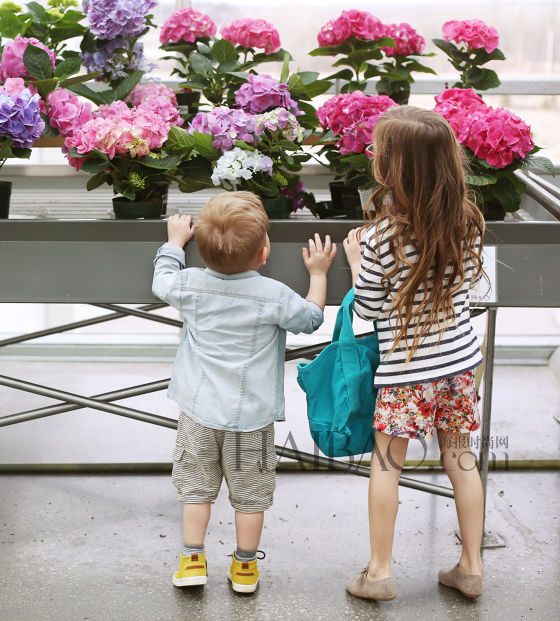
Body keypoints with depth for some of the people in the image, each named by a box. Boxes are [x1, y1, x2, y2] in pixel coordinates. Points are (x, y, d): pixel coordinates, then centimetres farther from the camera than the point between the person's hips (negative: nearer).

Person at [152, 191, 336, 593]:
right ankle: (245, 566, 21)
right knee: (249, 492, 11)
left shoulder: (191, 285, -8)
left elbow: (162, 281, 15)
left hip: (200, 409, 2)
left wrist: (175, 241, 28)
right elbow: (311, 319, 3)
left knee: (196, 485, 13)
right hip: (252, 414, -2)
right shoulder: (275, 296, -14)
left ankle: (193, 560, 15)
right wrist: (318, 273, 14)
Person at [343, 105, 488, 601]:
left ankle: (380, 572, 16)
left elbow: (367, 308, -9)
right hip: (459, 356, 5)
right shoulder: (467, 222, -6)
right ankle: (471, 567, 23)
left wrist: (356, 260, 7)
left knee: (387, 463, 9)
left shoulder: (383, 235, -20)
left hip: (404, 366, -4)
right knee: (460, 457, 15)